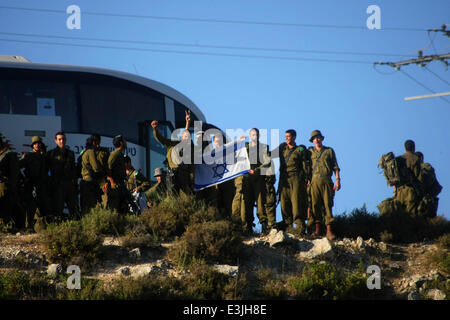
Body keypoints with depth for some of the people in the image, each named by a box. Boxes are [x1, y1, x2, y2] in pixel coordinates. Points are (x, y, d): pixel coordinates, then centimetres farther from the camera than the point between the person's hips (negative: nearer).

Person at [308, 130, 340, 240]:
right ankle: (317, 229, 1)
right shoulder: (310, 151, 14)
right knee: (315, 205, -4)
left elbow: (335, 166, 10)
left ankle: (329, 230, -9)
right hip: (314, 180, 1)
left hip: (326, 181, -1)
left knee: (328, 205, -6)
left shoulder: (329, 151, 13)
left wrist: (338, 180, 0)